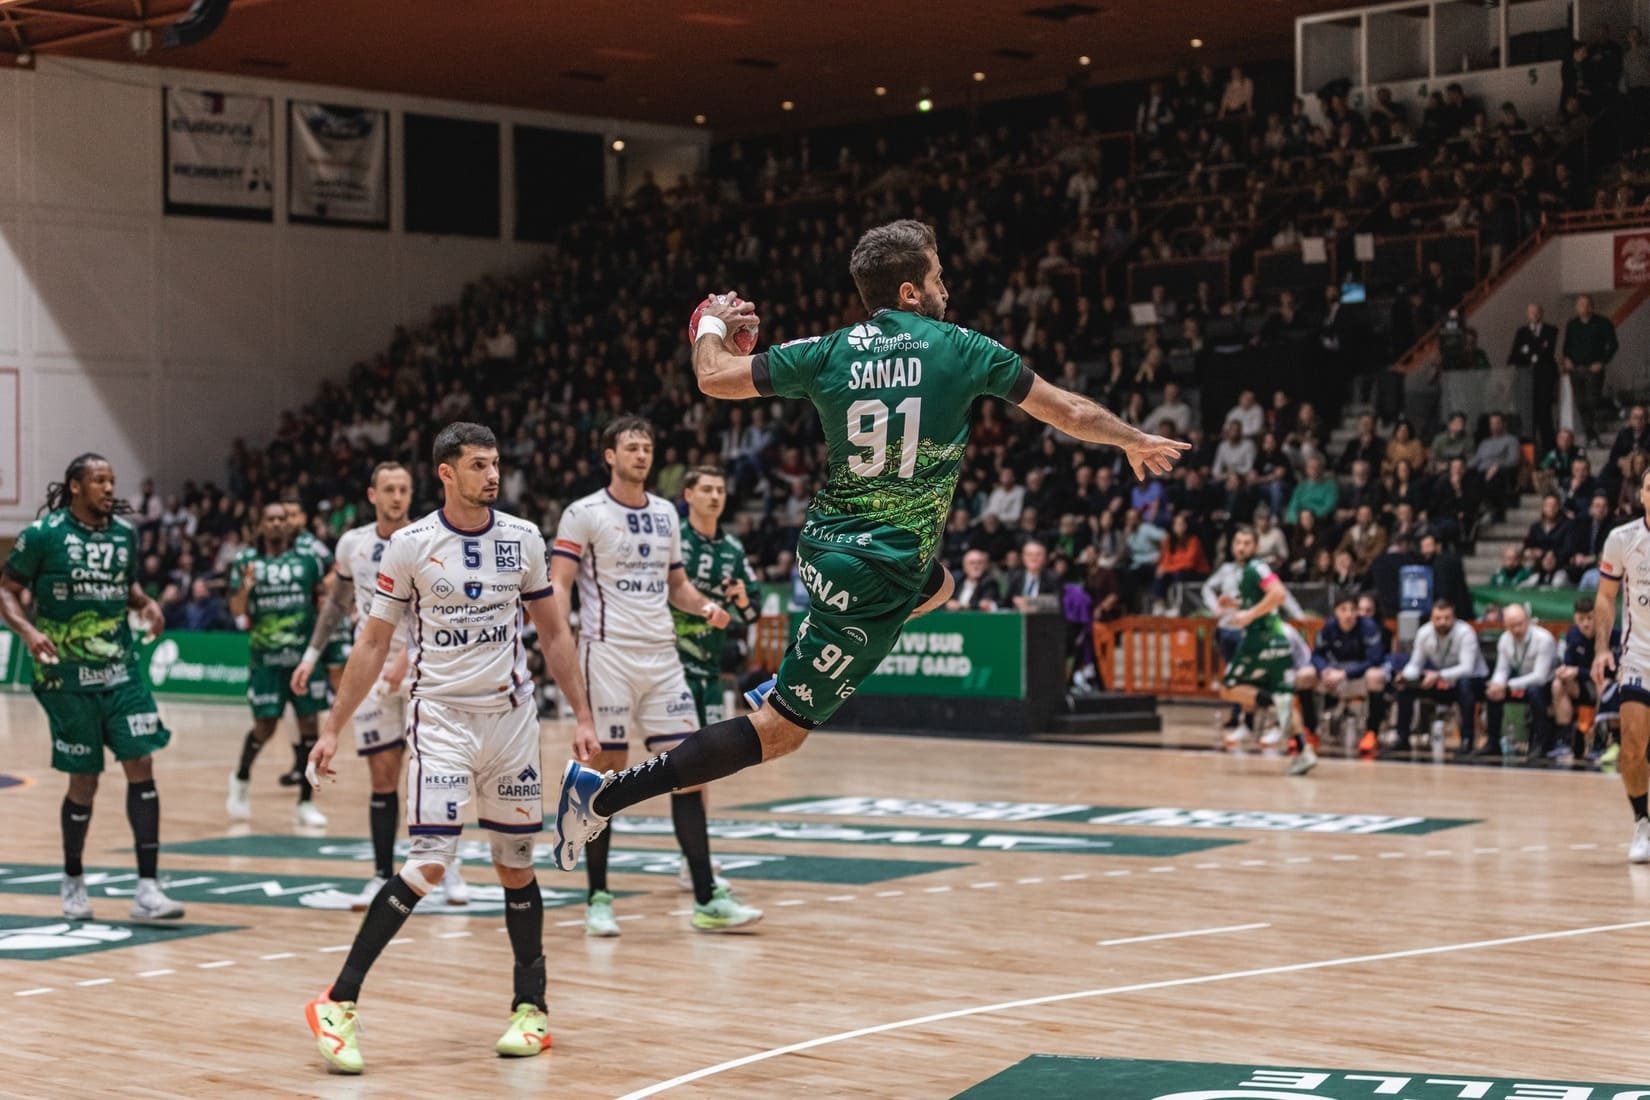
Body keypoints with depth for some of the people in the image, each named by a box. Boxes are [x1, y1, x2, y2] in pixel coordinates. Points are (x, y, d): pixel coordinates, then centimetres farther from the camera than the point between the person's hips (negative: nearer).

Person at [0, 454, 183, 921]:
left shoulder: (125, 533, 7)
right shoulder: (42, 534, -7)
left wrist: (146, 603, 3)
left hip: (121, 670, 4)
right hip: (67, 676, -4)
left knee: (141, 765, -8)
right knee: (84, 782, 2)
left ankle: (147, 889, -6)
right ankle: (72, 882, 25)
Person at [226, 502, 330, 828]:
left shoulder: (307, 559, 4)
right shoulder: (246, 561, 2)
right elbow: (237, 610, -1)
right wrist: (245, 588, -21)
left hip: (304, 654, 1)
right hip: (266, 657, -1)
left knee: (309, 724, -2)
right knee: (265, 727, -1)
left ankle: (306, 802, 7)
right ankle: (241, 779, 29)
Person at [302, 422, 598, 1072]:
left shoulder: (522, 539, 2)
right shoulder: (409, 546, -5)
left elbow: (553, 633, 11)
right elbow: (373, 643, 1)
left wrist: (581, 715, 6)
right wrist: (333, 729, -2)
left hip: (511, 715, 3)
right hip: (441, 716, -3)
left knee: (515, 866, 7)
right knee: (429, 865, -14)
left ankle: (531, 1007, 21)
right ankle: (338, 1004, -7)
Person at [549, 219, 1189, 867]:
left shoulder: (829, 353, 0)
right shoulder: (959, 349, -7)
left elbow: (714, 379, 3)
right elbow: (1070, 412, 3)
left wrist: (712, 326, 25)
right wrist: (1136, 442, 21)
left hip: (825, 545, 7)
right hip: (877, 575, -7)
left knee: (938, 587, 36)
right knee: (780, 733, -5)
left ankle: (797, 680, 27)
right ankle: (606, 793, -14)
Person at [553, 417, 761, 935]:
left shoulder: (665, 514, 15)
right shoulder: (585, 514, -3)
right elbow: (558, 585, -8)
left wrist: (704, 606, 1)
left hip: (662, 655, 5)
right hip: (609, 654, -5)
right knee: (605, 773, -1)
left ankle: (708, 899, 2)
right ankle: (598, 899, 9)